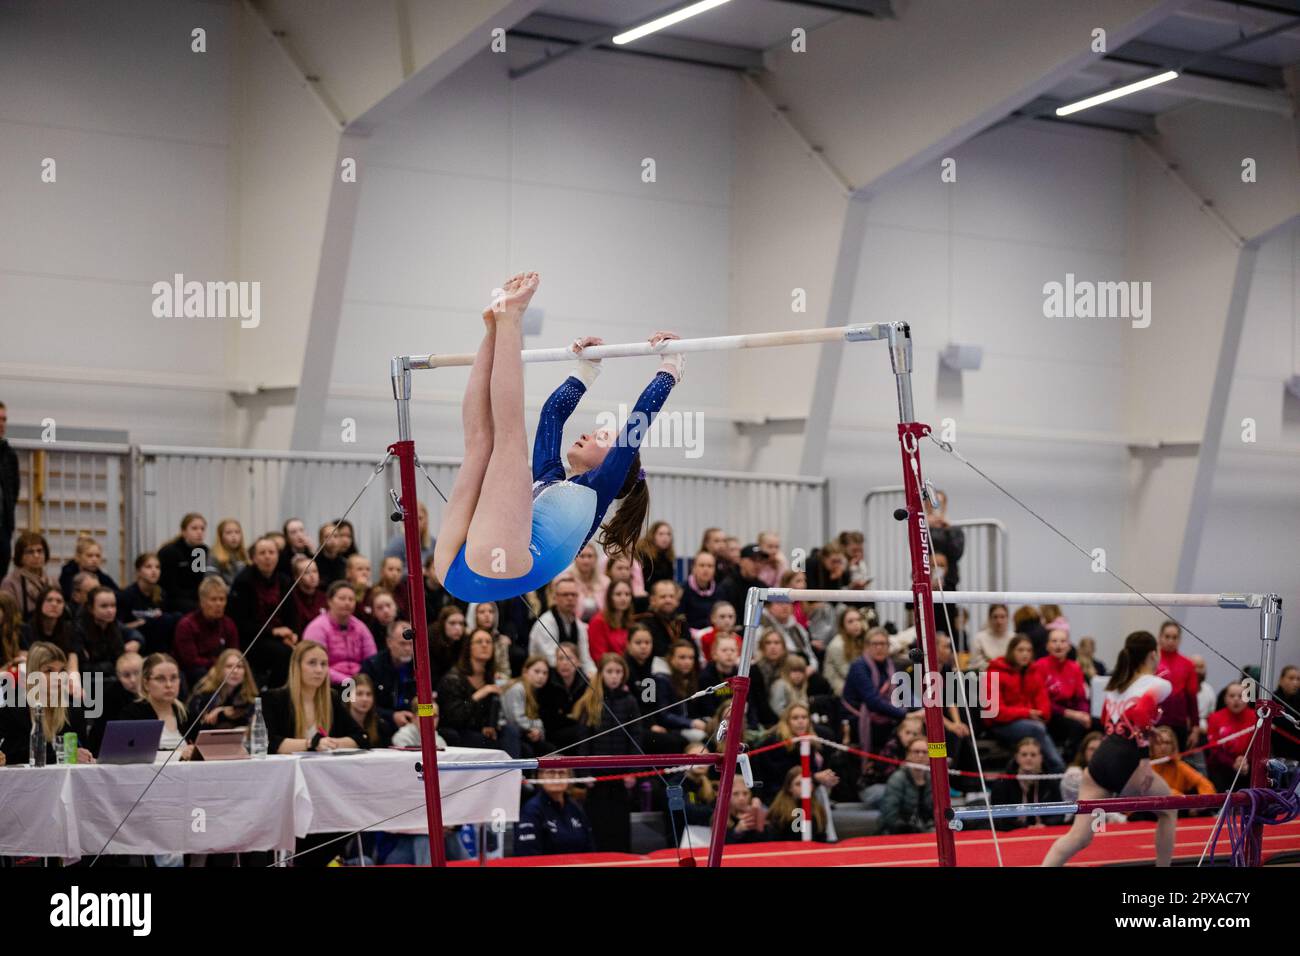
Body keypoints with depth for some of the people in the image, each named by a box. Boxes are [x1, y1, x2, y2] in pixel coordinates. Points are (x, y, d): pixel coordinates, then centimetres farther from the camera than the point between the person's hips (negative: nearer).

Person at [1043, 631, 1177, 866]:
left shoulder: (1117, 683, 22)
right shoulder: (1159, 685, 1)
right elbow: (1142, 712, -18)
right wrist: (1145, 759, -19)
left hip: (1100, 758, 6)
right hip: (1126, 763, -6)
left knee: (1080, 835, -4)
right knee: (1168, 811, 23)